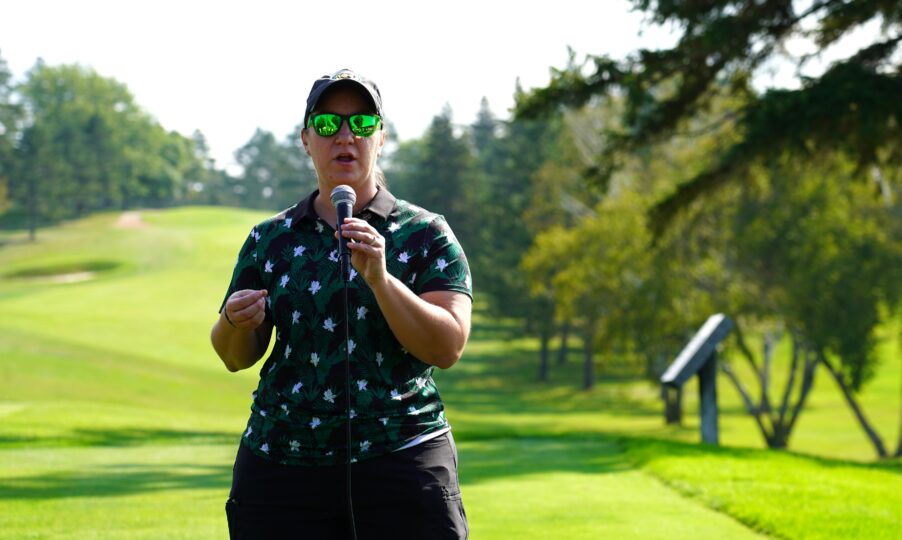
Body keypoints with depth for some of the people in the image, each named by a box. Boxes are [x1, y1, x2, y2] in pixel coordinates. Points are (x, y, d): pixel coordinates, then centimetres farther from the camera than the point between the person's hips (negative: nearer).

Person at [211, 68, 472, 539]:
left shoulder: (426, 234, 3)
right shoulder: (269, 240, 11)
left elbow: (448, 347, -8)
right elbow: (236, 358, 13)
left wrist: (379, 279, -21)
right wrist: (234, 322, -10)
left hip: (401, 465, -2)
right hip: (282, 463, 2)